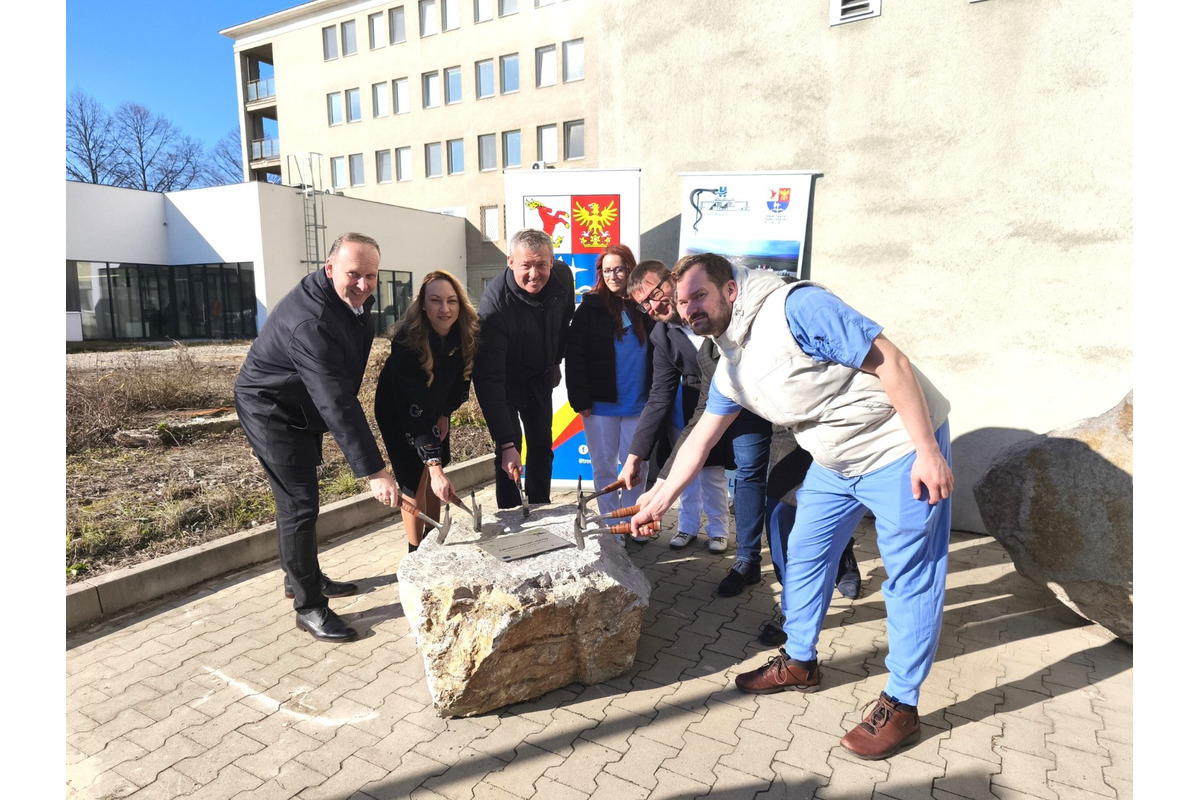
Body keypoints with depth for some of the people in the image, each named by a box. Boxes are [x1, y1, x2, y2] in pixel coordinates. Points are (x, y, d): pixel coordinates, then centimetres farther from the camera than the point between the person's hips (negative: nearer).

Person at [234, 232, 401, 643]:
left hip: (303, 406, 10)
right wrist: (373, 471, -42)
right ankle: (309, 608, 5)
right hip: (270, 409, -10)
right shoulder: (310, 322, -36)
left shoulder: (355, 297, -6)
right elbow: (337, 404, -41)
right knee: (299, 505, -8)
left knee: (300, 497, 20)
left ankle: (301, 577, 38)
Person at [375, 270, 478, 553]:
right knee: (416, 479, -7)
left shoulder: (467, 335, -22)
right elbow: (415, 408, -41)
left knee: (435, 471, 10)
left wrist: (445, 414, -2)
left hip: (436, 408, 5)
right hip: (398, 412, -5)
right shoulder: (407, 341, -36)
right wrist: (434, 465, -45)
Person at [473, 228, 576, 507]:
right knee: (510, 454, -9)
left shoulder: (563, 277, -19)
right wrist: (506, 443, -44)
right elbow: (489, 378, -40)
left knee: (542, 448, 13)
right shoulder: (494, 301, -35)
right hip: (506, 381, -5)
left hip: (541, 378, 5)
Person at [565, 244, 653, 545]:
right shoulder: (590, 308, -2)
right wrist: (580, 400, -12)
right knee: (604, 469, 7)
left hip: (638, 405, 3)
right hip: (601, 405, -2)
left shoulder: (644, 308, 7)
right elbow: (575, 356, -6)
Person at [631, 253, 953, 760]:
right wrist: (662, 498, 11)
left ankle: (901, 706, 18)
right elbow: (701, 438, 10)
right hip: (833, 462, 8)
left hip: (900, 450, -8)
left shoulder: (796, 308, -25)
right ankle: (799, 662, 33)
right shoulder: (729, 367, 1)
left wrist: (928, 452, -24)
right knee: (804, 556, 14)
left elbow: (891, 363, -24)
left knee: (910, 578, 2)